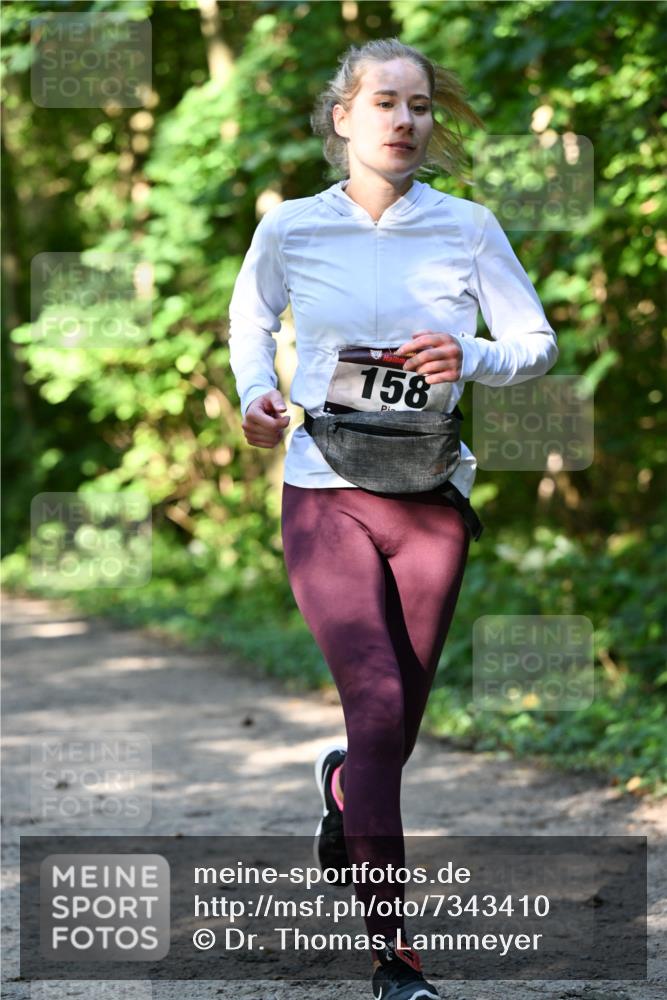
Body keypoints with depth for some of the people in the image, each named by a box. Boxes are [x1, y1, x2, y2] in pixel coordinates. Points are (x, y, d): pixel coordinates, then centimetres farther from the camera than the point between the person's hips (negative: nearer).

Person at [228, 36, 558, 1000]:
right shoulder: (289, 229, 0)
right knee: (379, 708, -14)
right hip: (325, 494, -2)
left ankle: (342, 785, 48)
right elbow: (251, 318, 19)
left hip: (429, 497, 2)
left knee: (399, 720, 9)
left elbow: (537, 341, 7)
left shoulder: (467, 228, 0)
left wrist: (470, 359, -13)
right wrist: (256, 394, 0)